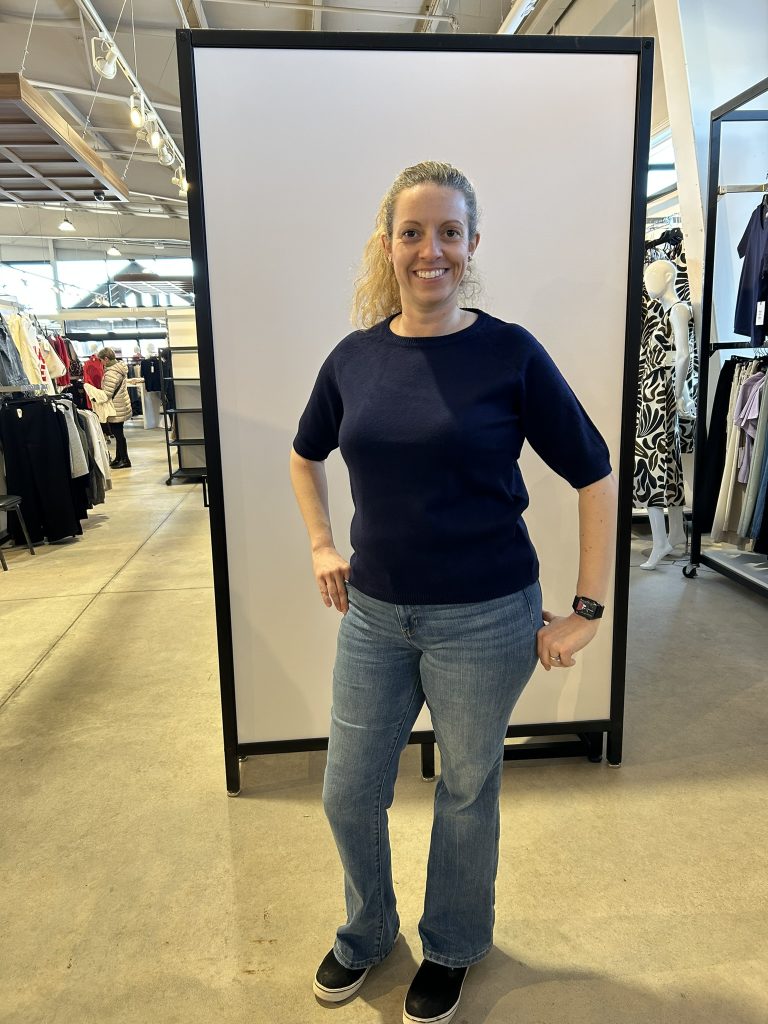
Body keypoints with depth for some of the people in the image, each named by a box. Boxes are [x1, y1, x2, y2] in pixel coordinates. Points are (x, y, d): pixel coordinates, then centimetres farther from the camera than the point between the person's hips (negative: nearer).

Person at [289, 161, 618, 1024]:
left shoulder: (510, 353, -11)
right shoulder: (355, 356, 1)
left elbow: (594, 477, -6)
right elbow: (305, 454, 18)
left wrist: (586, 612, -8)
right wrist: (322, 546, 9)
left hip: (483, 620, -3)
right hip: (373, 614, 4)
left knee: (466, 793, 16)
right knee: (348, 795, 15)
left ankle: (451, 950, 45)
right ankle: (365, 935, 46)